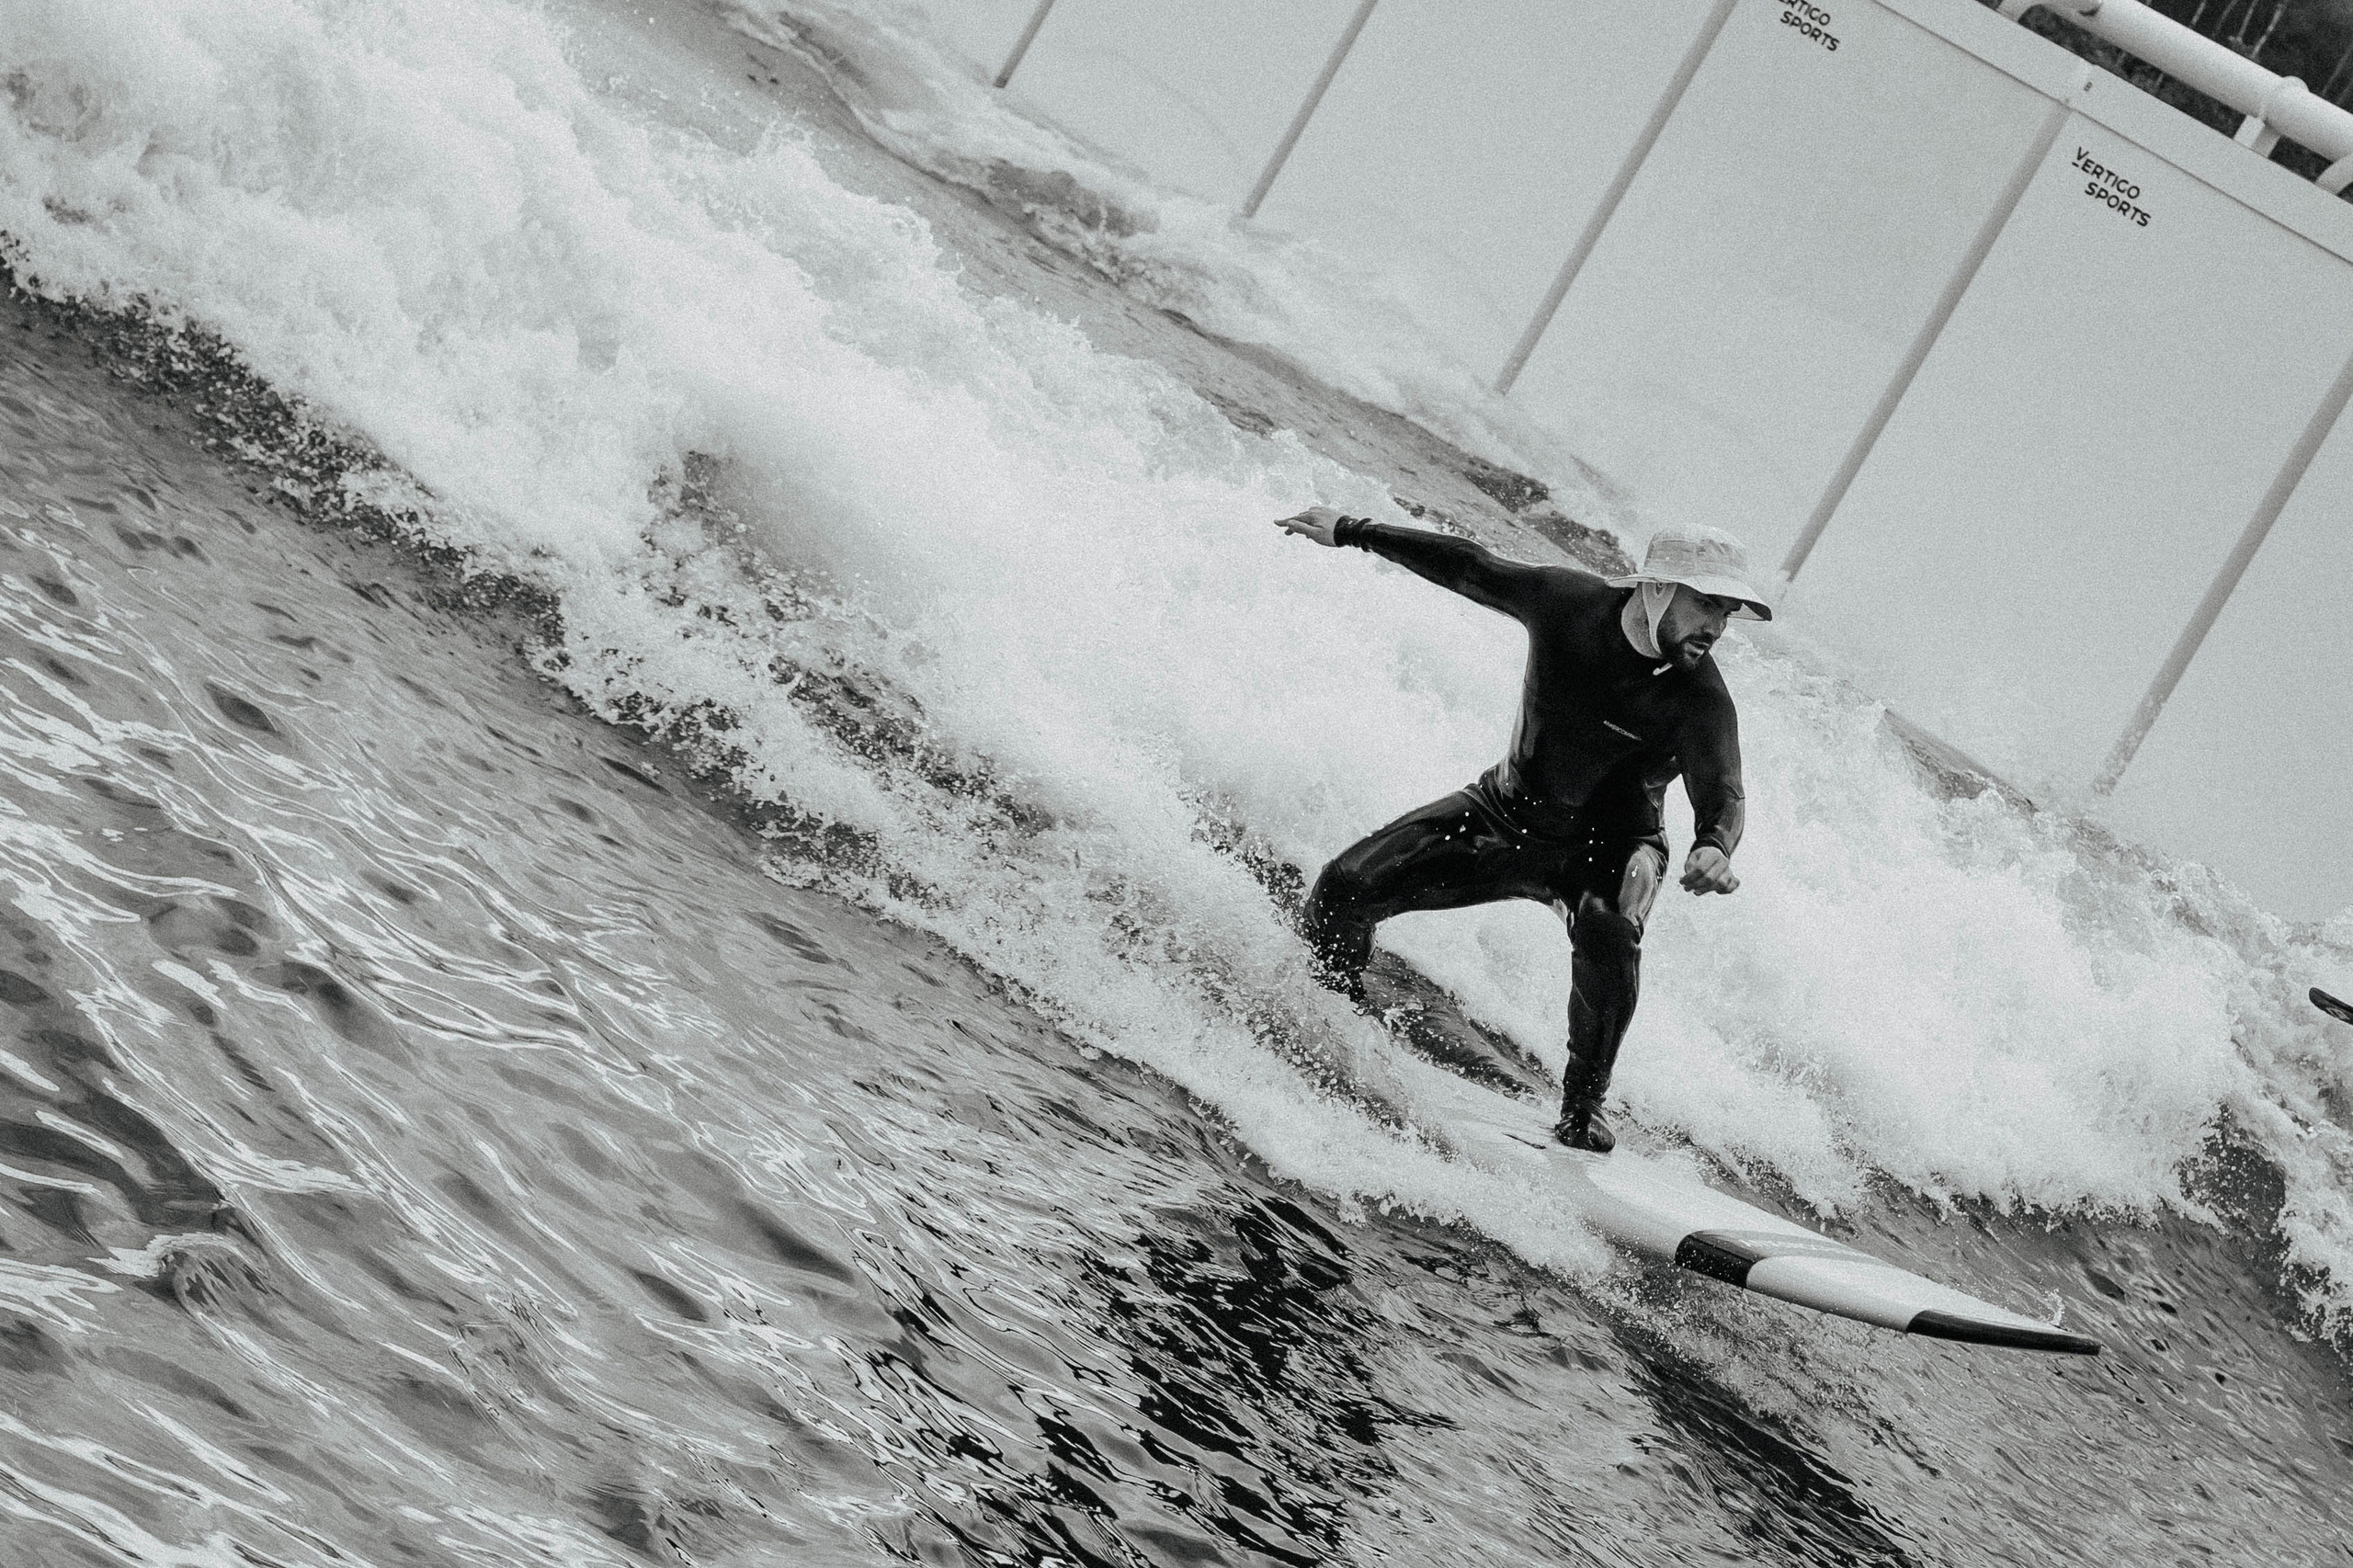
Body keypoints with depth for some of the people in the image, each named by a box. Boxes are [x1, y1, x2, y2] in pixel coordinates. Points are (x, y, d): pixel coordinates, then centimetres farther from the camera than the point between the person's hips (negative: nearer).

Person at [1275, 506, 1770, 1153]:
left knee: (1608, 936, -37)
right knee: (1341, 893, -10)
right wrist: (1350, 531, 5)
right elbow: (1470, 568, -2)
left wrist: (1712, 847, -60)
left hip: (1608, 846, -3)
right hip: (1507, 811, 3)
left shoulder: (1700, 700, -23)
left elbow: (1721, 792, -35)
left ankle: (1582, 1109, -21)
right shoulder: (1569, 600, -16)